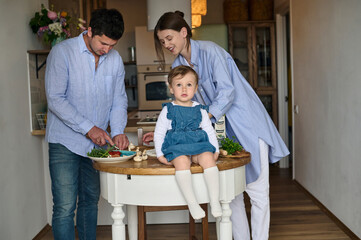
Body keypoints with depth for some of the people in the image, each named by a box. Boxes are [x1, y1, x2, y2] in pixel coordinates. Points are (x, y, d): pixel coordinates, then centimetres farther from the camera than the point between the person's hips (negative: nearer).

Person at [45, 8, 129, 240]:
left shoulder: (115, 59, 3)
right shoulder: (62, 52, -12)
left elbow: (119, 100, 8)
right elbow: (55, 99, -17)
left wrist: (118, 131, -9)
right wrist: (88, 128, -22)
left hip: (97, 142, 5)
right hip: (65, 142, -5)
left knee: (90, 200, 15)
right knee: (65, 207, -6)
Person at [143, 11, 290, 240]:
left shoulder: (209, 51, -16)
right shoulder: (178, 66, 6)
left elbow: (227, 91, -24)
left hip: (246, 124, -7)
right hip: (222, 130, 7)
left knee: (257, 191, -2)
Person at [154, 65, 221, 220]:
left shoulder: (200, 110, 13)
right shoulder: (168, 110, 7)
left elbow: (210, 131, 18)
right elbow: (158, 133, 6)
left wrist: (216, 150, 7)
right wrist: (160, 154, -4)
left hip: (199, 145, 2)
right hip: (176, 147, -2)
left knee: (207, 158, -30)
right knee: (182, 161, -35)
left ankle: (215, 201, -26)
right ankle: (192, 203, -34)